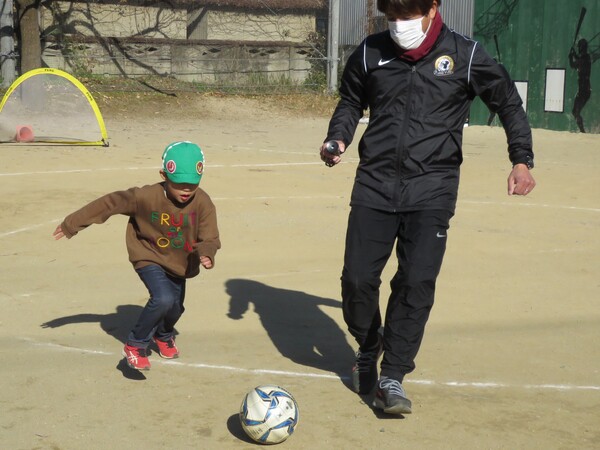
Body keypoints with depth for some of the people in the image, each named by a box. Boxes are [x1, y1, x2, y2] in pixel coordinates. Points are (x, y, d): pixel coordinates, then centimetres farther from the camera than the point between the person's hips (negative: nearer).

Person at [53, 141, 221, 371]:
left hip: (180, 263, 4)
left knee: (175, 308, 18)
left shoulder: (203, 203, -22)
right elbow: (110, 203, -19)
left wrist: (207, 253, -48)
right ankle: (135, 345, -5)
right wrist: (72, 224, -13)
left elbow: (210, 237, -23)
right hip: (149, 258, -4)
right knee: (163, 299, -27)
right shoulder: (146, 197, -27)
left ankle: (164, 336, 56)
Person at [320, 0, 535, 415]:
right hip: (375, 184, 2)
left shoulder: (465, 55, -1)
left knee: (417, 281, -11)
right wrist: (338, 138, 0)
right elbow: (351, 102, 20)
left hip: (431, 189, -2)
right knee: (357, 278, -1)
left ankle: (391, 377, 3)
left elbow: (508, 102, 11)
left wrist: (522, 160, 5)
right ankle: (368, 349, 29)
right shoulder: (370, 53, 4)